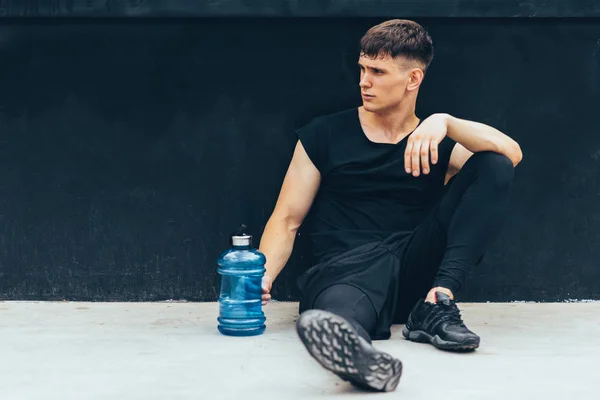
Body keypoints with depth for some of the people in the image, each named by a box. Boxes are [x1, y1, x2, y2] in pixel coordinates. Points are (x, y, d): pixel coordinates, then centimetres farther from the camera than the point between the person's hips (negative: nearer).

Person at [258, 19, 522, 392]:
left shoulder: (439, 143, 16)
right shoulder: (325, 135, 15)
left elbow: (511, 153, -3)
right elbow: (287, 221, 10)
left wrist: (444, 122, -18)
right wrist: (263, 275, -10)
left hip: (417, 271, 3)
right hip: (347, 263, -2)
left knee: (494, 167, -11)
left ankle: (437, 302, -25)